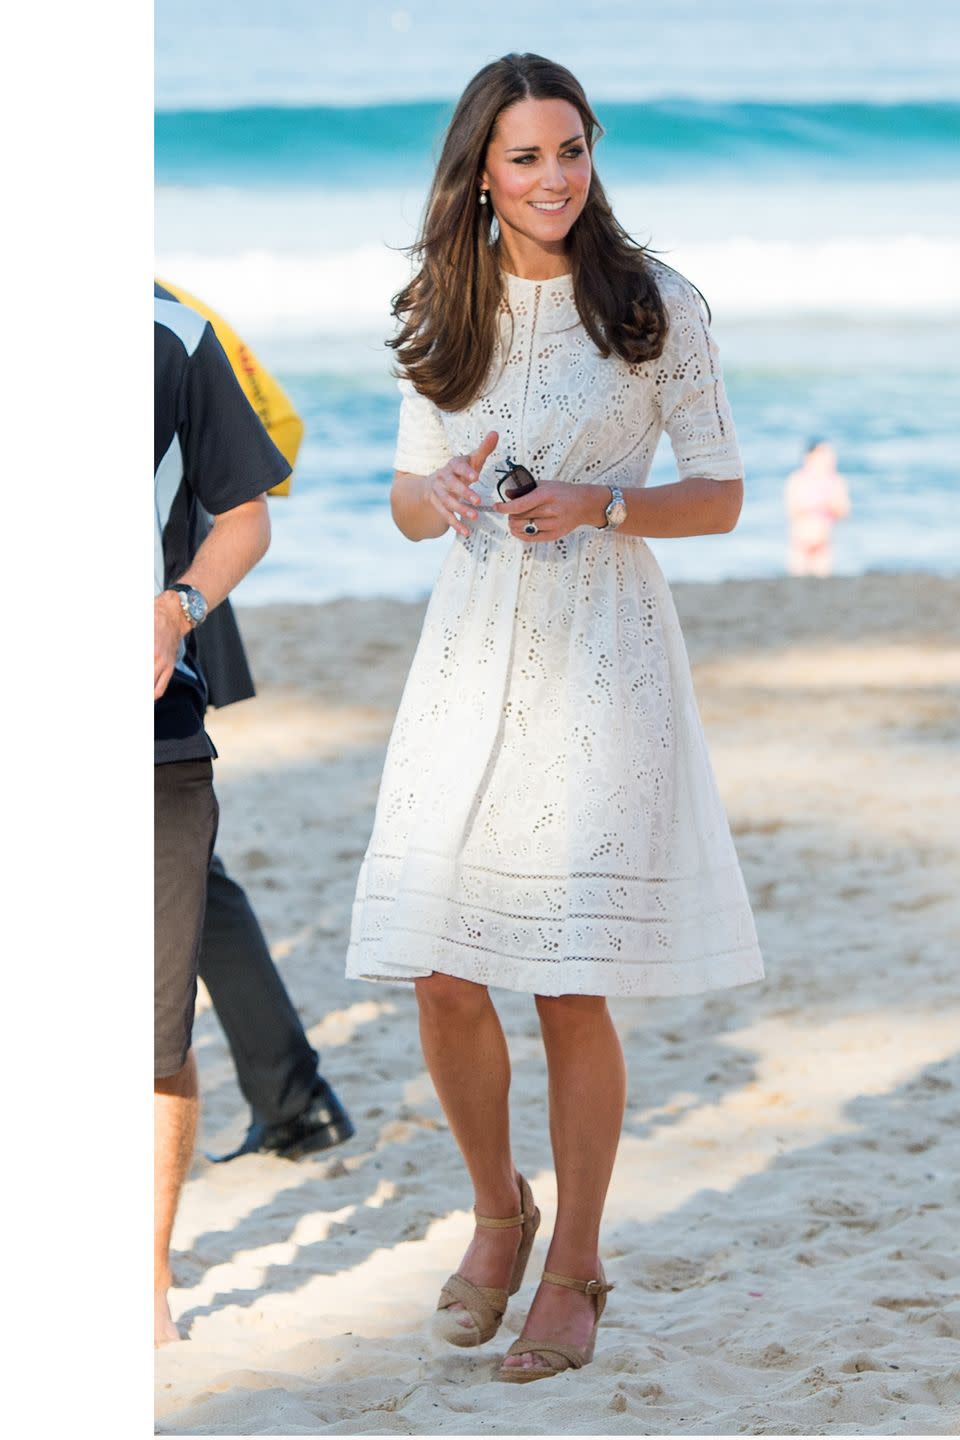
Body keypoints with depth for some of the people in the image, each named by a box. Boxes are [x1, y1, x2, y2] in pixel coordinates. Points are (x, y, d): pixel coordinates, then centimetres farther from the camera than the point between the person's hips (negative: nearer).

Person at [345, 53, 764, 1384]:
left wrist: (602, 505, -15)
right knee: (444, 976, -1)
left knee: (573, 988, -3)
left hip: (604, 659, -3)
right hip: (472, 656, 3)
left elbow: (722, 496, 2)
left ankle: (574, 1264, 15)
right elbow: (410, 502, 15)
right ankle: (498, 1211, 25)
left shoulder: (654, 305, -1)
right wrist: (441, 495, -8)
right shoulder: (446, 315, 9)